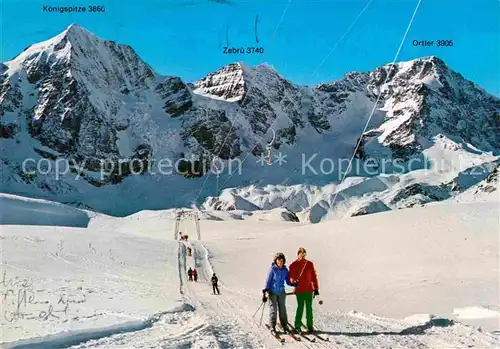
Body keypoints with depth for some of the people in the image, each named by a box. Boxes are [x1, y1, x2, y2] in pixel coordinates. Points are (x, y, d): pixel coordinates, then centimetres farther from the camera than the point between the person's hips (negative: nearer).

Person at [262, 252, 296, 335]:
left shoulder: (285, 270, 3)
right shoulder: (272, 269, -8)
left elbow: (288, 282, 9)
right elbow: (268, 281, -5)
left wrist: (294, 284, -9)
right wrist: (265, 291, -10)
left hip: (281, 292, 3)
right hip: (273, 292, -3)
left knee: (282, 309, 6)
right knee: (273, 309, -1)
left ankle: (284, 325, 17)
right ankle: (272, 327, 7)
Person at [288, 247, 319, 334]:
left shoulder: (310, 264, 8)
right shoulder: (293, 265, 3)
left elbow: (314, 276, 10)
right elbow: (291, 277, 2)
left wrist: (316, 288, 7)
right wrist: (294, 281, -21)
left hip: (309, 289, 2)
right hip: (299, 290, -1)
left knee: (309, 307, 3)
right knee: (300, 307, -4)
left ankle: (310, 326, 10)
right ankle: (297, 326, 3)